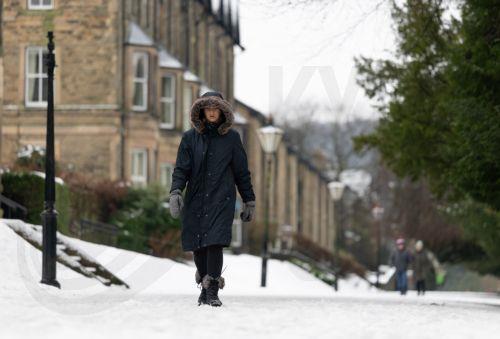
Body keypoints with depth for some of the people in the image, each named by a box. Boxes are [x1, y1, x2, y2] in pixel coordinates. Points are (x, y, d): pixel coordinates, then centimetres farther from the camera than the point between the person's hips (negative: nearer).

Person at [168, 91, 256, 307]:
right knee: (198, 246, 4)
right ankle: (205, 287, 22)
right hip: (195, 200, 2)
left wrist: (249, 201, 10)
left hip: (221, 200, -2)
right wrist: (175, 192, -13)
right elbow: (181, 169, 2)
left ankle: (212, 292, -14)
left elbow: (242, 172, 10)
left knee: (215, 242, -15)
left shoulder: (231, 138, 6)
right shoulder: (190, 137, 6)